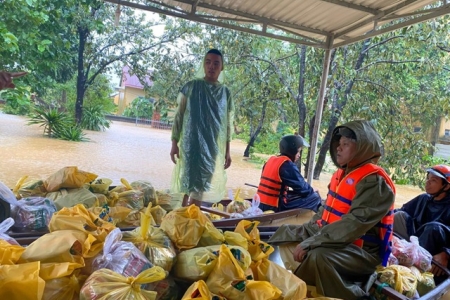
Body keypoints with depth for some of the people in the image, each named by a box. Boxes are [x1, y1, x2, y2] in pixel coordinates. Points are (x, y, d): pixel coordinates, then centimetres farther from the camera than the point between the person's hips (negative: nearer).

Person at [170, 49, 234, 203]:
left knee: (202, 186, 3)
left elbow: (228, 123, 10)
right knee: (187, 184, 2)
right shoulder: (191, 86, 2)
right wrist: (174, 143, -4)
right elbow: (179, 115, 2)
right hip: (190, 144, -1)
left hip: (214, 147, 2)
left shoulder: (226, 92, 8)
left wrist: (227, 151, 8)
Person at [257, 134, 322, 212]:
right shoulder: (288, 165, -14)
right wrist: (313, 192, 9)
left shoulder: (271, 160, 10)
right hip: (274, 208, -9)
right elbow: (302, 187, -11)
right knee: (315, 198, -5)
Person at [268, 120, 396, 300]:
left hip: (362, 251, -9)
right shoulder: (341, 174, 8)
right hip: (332, 239, 9)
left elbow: (354, 224, -29)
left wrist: (311, 242, -28)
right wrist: (305, 233, 5)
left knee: (319, 256, -37)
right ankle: (303, 281, 0)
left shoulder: (374, 182, -19)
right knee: (285, 233, 12)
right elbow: (327, 210, 16)